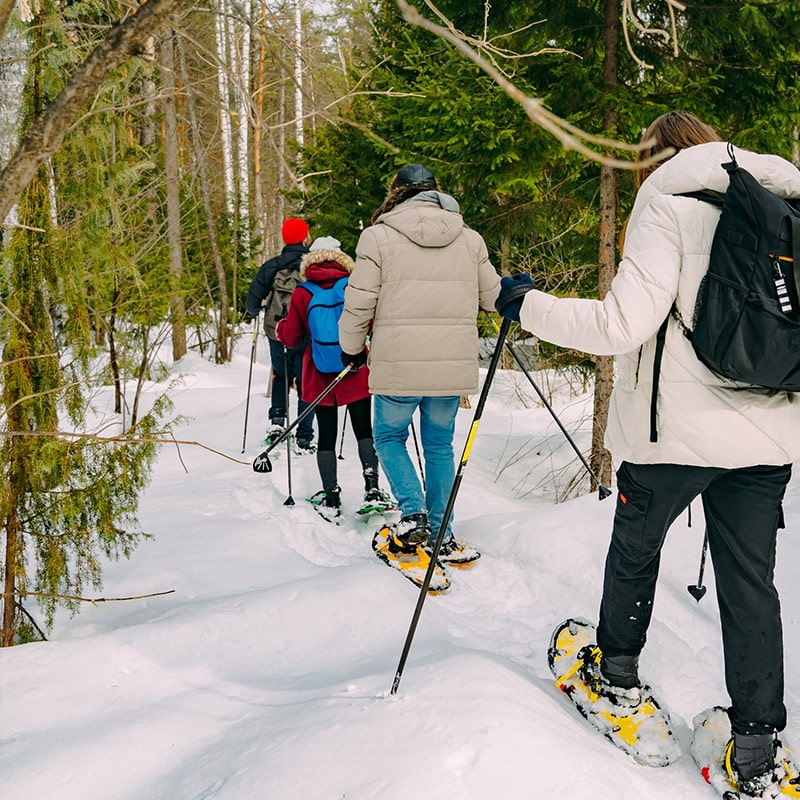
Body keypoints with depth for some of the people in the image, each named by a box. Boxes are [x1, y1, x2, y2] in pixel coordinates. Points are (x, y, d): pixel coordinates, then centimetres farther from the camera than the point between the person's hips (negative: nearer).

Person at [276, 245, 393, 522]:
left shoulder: (301, 294, -1)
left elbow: (291, 340, 3)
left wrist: (281, 327, 24)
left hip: (320, 378, 0)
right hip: (356, 374, 0)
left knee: (326, 436, 6)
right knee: (364, 431, 10)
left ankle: (331, 499, 7)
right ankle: (372, 490, 1)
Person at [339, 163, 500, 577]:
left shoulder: (379, 237, -4)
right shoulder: (470, 239, 7)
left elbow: (358, 304, -5)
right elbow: (492, 296, 14)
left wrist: (352, 349, 12)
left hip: (398, 365, -3)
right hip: (453, 365, 3)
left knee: (389, 437, 17)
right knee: (440, 446, 15)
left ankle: (413, 516, 0)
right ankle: (440, 538, 17)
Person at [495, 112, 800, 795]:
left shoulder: (668, 201, -9)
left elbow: (622, 324, -19)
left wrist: (528, 304, -8)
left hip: (675, 427, -4)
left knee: (635, 548, 19)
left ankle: (619, 673, 38)